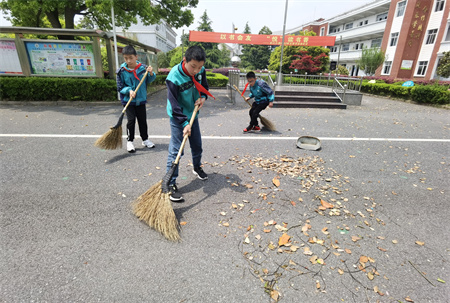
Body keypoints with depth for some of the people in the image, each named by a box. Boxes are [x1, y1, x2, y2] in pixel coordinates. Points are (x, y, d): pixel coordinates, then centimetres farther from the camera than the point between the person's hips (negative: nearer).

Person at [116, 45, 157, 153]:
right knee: (131, 120, -3)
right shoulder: (121, 71, -8)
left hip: (141, 99, 2)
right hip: (128, 100, -2)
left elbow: (149, 81, 8)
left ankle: (145, 139, 27)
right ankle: (130, 141, 13)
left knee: (143, 120, 11)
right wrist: (129, 90, -20)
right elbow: (120, 87, -2)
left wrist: (151, 73, -11)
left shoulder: (143, 68, -4)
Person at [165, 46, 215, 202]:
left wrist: (203, 97, -12)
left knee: (197, 145, 18)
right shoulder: (173, 77, -27)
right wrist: (185, 123, -29)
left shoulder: (201, 71, -10)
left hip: (193, 114, 6)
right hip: (178, 117, -6)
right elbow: (174, 104, -25)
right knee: (175, 150, -8)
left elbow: (205, 86, 9)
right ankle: (171, 184, 1)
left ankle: (197, 167, 45)